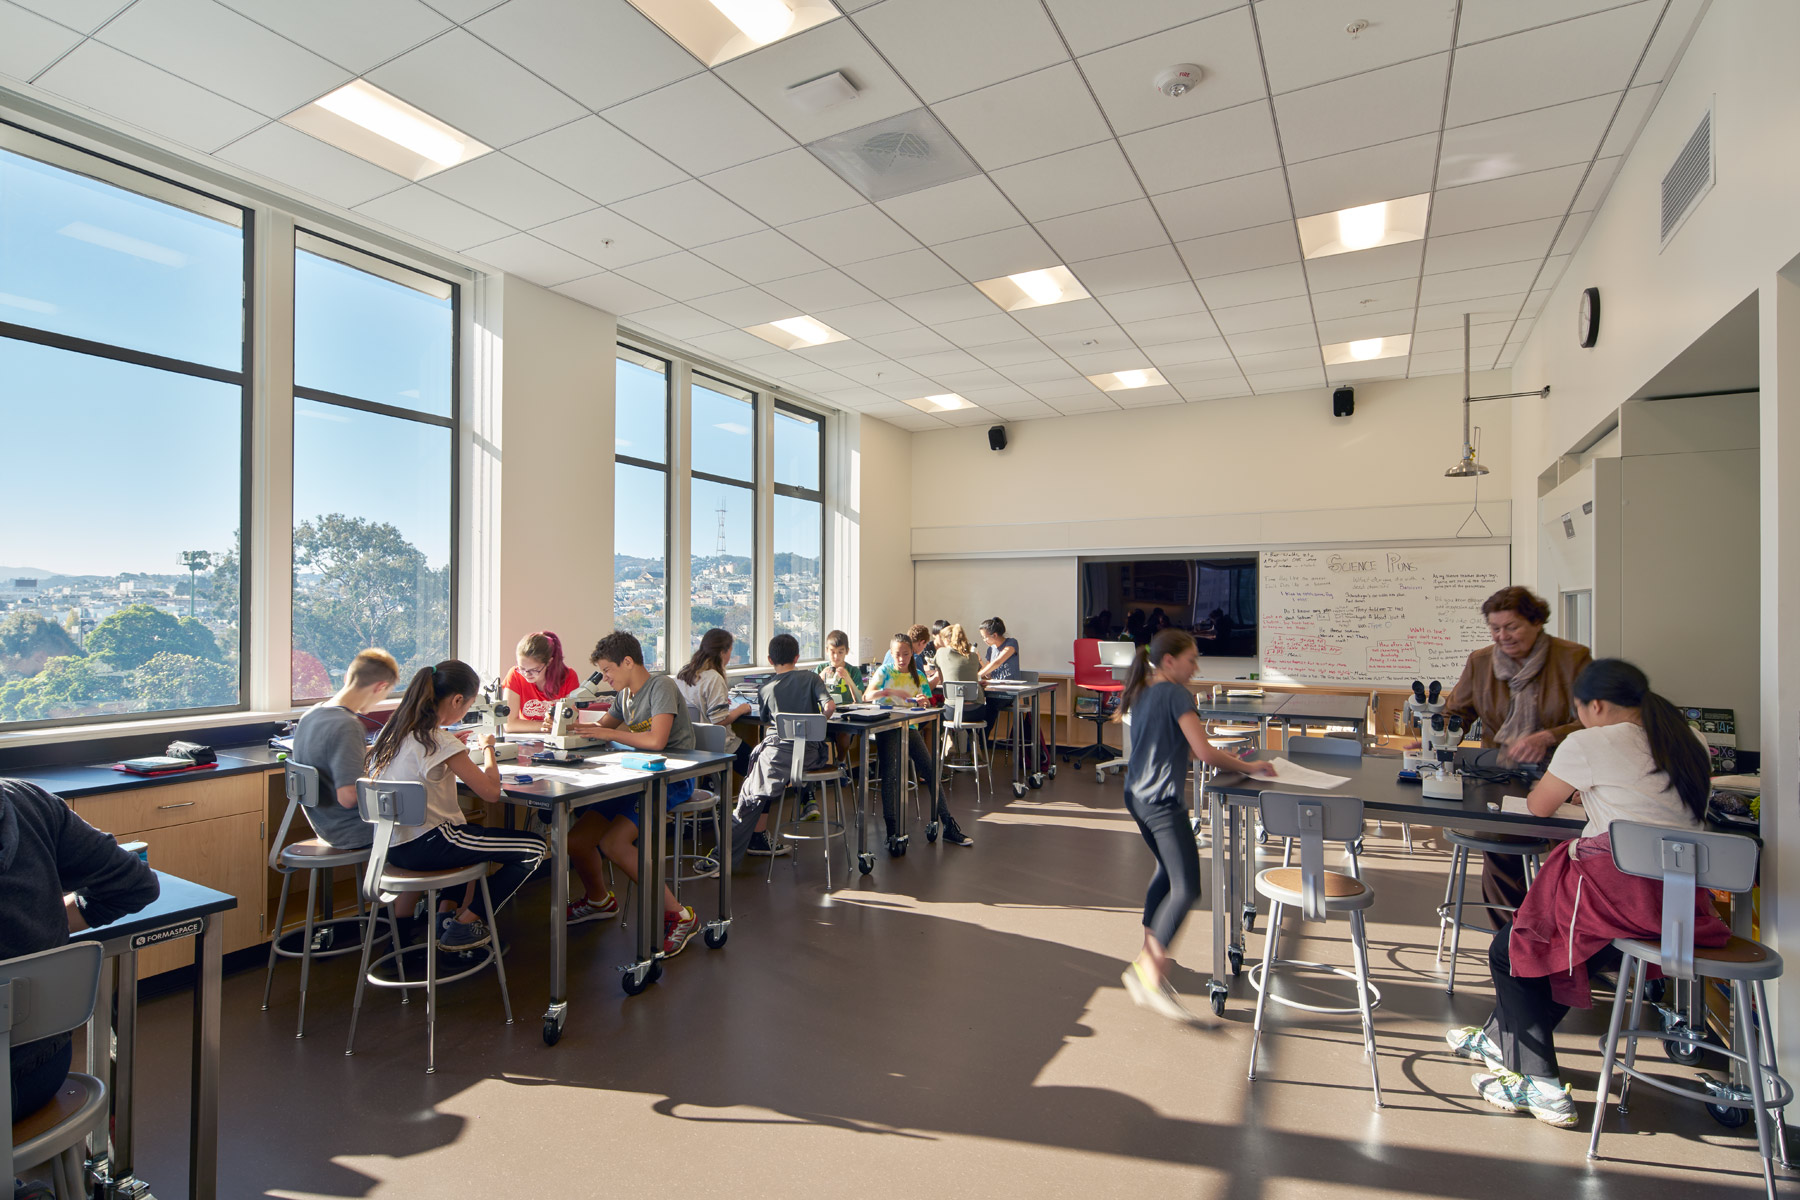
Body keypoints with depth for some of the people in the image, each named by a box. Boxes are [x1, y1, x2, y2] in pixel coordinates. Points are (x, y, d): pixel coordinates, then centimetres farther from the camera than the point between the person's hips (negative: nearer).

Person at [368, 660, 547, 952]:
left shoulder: (391, 730, 4)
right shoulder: (441, 742, -20)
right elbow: (491, 792, -19)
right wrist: (488, 748, -4)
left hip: (391, 845, 10)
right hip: (422, 848, -9)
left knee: (474, 833, 37)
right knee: (534, 848, -2)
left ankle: (445, 912, 28)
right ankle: (464, 926, 7)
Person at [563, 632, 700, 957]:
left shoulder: (661, 686, -14)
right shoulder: (626, 695, 13)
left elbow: (656, 740, -27)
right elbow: (602, 726, 26)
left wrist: (608, 733, -15)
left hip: (673, 781, -8)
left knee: (613, 842, -26)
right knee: (576, 841, 2)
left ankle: (678, 915, -16)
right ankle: (599, 900, 32)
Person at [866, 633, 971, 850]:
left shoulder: (918, 676, 11)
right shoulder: (885, 671, 2)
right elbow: (867, 696, -13)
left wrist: (923, 701, -16)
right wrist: (892, 691, -27)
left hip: (908, 726, 4)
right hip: (886, 727, -3)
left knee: (931, 771, -6)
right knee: (890, 774, -21)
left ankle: (948, 825, 3)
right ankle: (892, 832, -17)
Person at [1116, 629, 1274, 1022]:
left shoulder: (1143, 693, 14)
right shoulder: (1176, 694, -13)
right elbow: (1203, 752, -18)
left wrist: (1223, 755, 18)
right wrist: (1247, 767, -4)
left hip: (1137, 795, 10)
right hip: (1163, 801, -10)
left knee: (1168, 871, 25)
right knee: (1186, 889, -10)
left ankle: (1150, 953, 35)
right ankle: (1150, 971, -12)